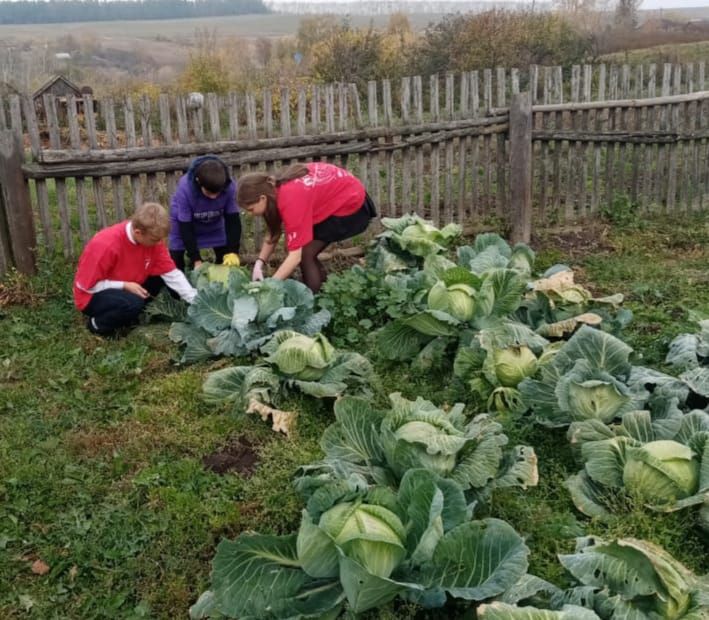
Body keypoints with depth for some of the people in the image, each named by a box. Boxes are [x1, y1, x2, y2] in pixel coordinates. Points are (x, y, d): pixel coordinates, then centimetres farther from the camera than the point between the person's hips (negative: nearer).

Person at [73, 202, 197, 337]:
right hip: (94, 296, -7)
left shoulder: (152, 237, -15)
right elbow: (86, 285, -23)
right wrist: (125, 286, -27)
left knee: (159, 277, -13)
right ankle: (97, 324, -6)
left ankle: (128, 314, 3)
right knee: (133, 303, -34)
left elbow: (172, 273, -12)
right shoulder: (106, 245, -32)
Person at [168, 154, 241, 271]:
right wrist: (196, 260, -31)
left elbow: (233, 220, -23)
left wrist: (232, 251, -30)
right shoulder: (185, 188, -38)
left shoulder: (230, 186, -33)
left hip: (214, 224, 2)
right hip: (184, 223, -2)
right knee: (175, 264, -7)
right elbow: (186, 227, -30)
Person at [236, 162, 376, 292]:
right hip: (339, 194, 8)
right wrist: (259, 263, -11)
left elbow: (295, 256, -32)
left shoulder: (291, 200, -33)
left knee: (305, 252, -11)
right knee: (299, 248, 6)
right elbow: (274, 233, 1)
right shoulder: (275, 189, -8)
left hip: (353, 206, -8)